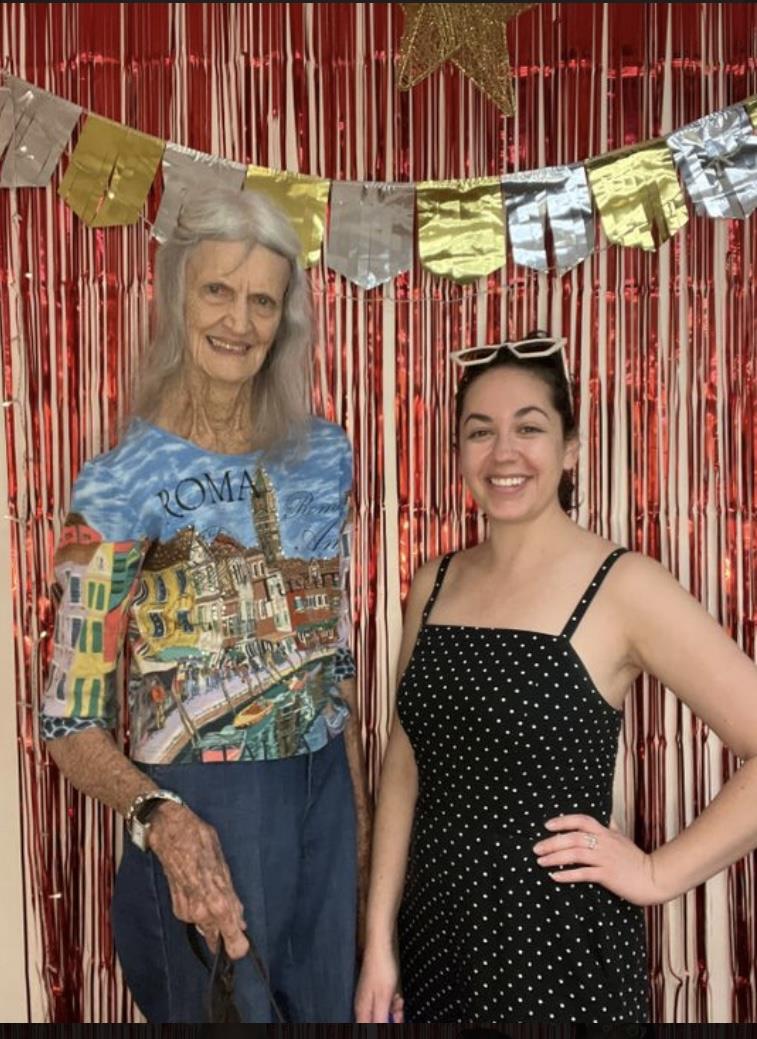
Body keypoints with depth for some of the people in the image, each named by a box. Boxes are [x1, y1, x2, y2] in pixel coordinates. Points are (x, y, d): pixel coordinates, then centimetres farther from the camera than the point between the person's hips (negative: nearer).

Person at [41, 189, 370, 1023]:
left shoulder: (325, 455, 2)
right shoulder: (120, 484, -14)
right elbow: (72, 721, -13)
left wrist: (360, 812, 13)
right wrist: (160, 818, -31)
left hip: (323, 794, 5)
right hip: (203, 809, -5)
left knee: (329, 1006, 20)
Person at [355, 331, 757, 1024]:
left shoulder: (624, 586, -13)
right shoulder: (434, 584, 2)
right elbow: (405, 766, 5)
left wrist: (659, 873, -13)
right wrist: (379, 941, 3)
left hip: (558, 948, -4)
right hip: (431, 935, 5)